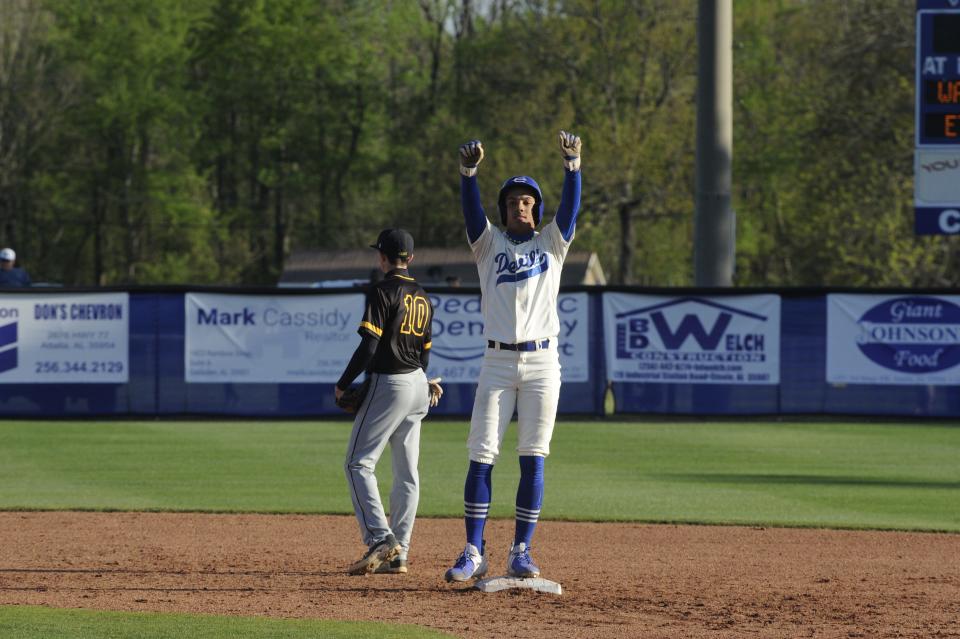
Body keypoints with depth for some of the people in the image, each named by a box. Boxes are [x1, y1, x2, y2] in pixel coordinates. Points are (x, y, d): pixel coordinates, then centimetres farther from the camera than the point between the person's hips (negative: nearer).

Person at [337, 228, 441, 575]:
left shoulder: (382, 291, -12)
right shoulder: (423, 298, 12)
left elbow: (369, 346, -18)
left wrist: (343, 385, -9)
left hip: (388, 384, -8)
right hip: (417, 387, 8)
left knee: (359, 463, -5)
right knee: (406, 471, 9)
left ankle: (380, 539, -20)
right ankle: (398, 554, 9)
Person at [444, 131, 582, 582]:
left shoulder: (552, 243, 11)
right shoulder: (490, 244, 10)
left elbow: (570, 206, -4)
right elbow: (471, 208, -7)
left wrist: (572, 163, -22)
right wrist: (469, 169, -27)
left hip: (542, 362, 0)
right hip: (497, 363, 0)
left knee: (533, 459, -1)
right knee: (481, 456, -6)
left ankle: (520, 553, 3)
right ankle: (474, 554, -3)